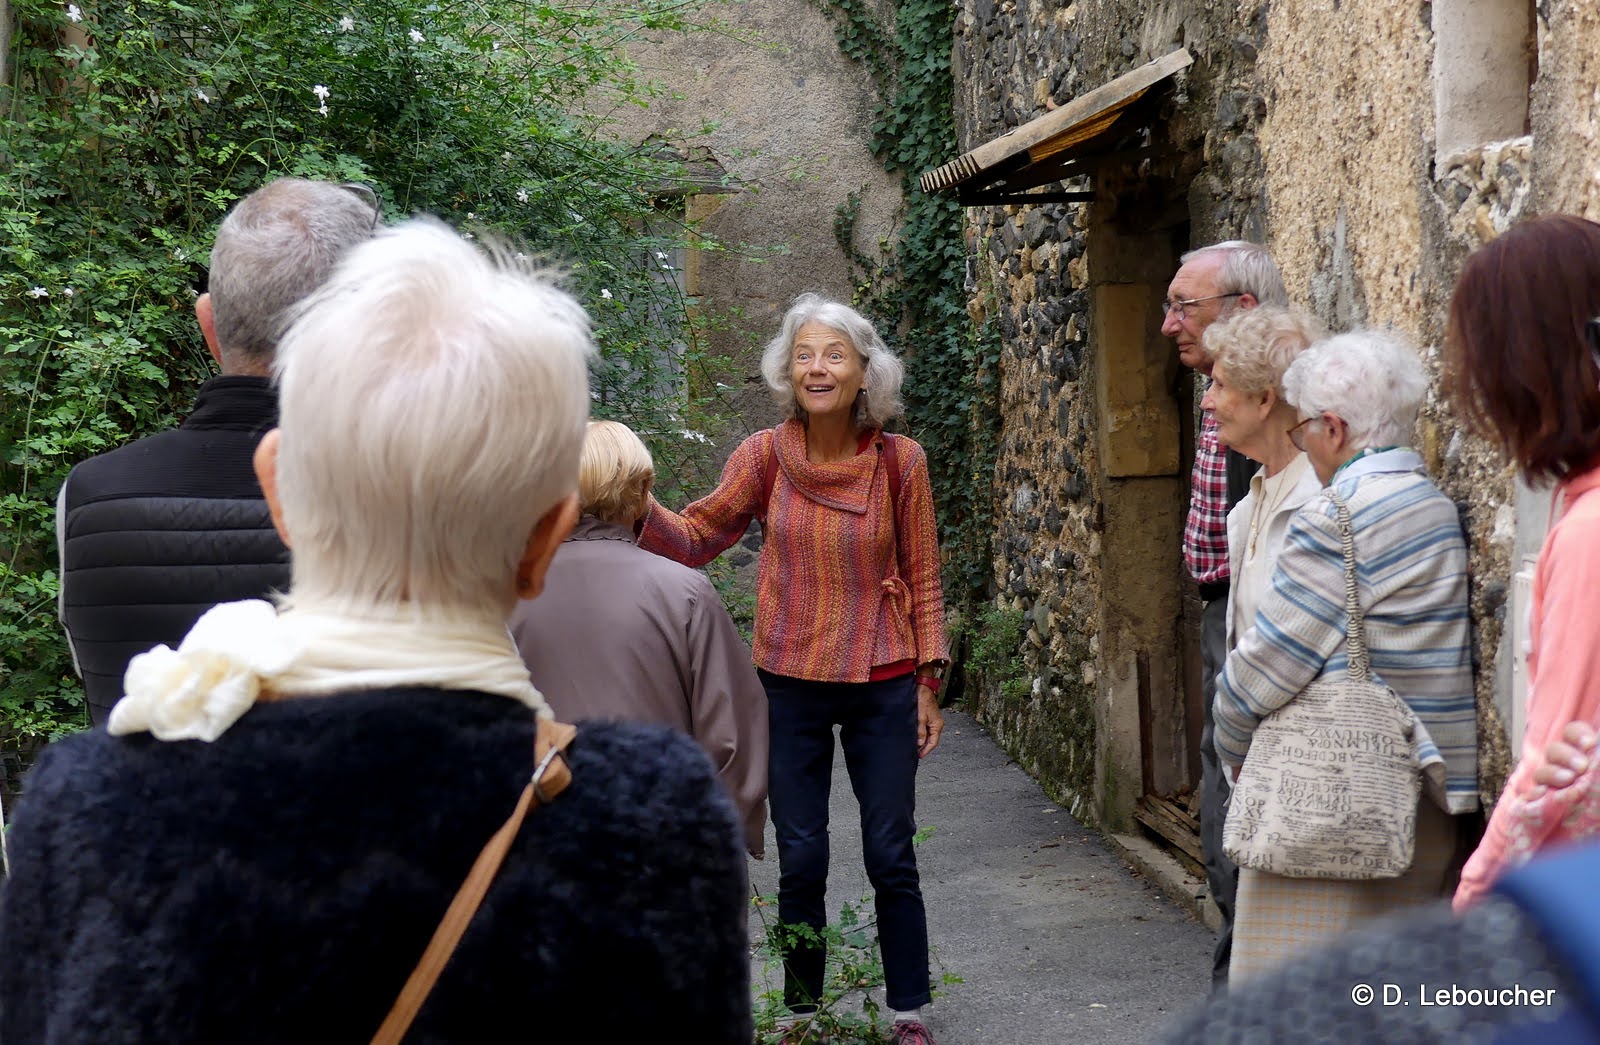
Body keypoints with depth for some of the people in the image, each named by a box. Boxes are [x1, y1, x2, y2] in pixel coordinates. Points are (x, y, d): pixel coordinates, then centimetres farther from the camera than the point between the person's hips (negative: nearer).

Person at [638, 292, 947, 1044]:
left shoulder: (900, 461, -4)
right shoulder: (767, 456, -3)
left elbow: (922, 581, 1)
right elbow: (697, 537, -3)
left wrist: (928, 684, 0)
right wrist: (642, 512, -23)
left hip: (881, 686, -1)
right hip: (790, 684, 1)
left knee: (891, 858, 5)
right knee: (800, 862, 8)